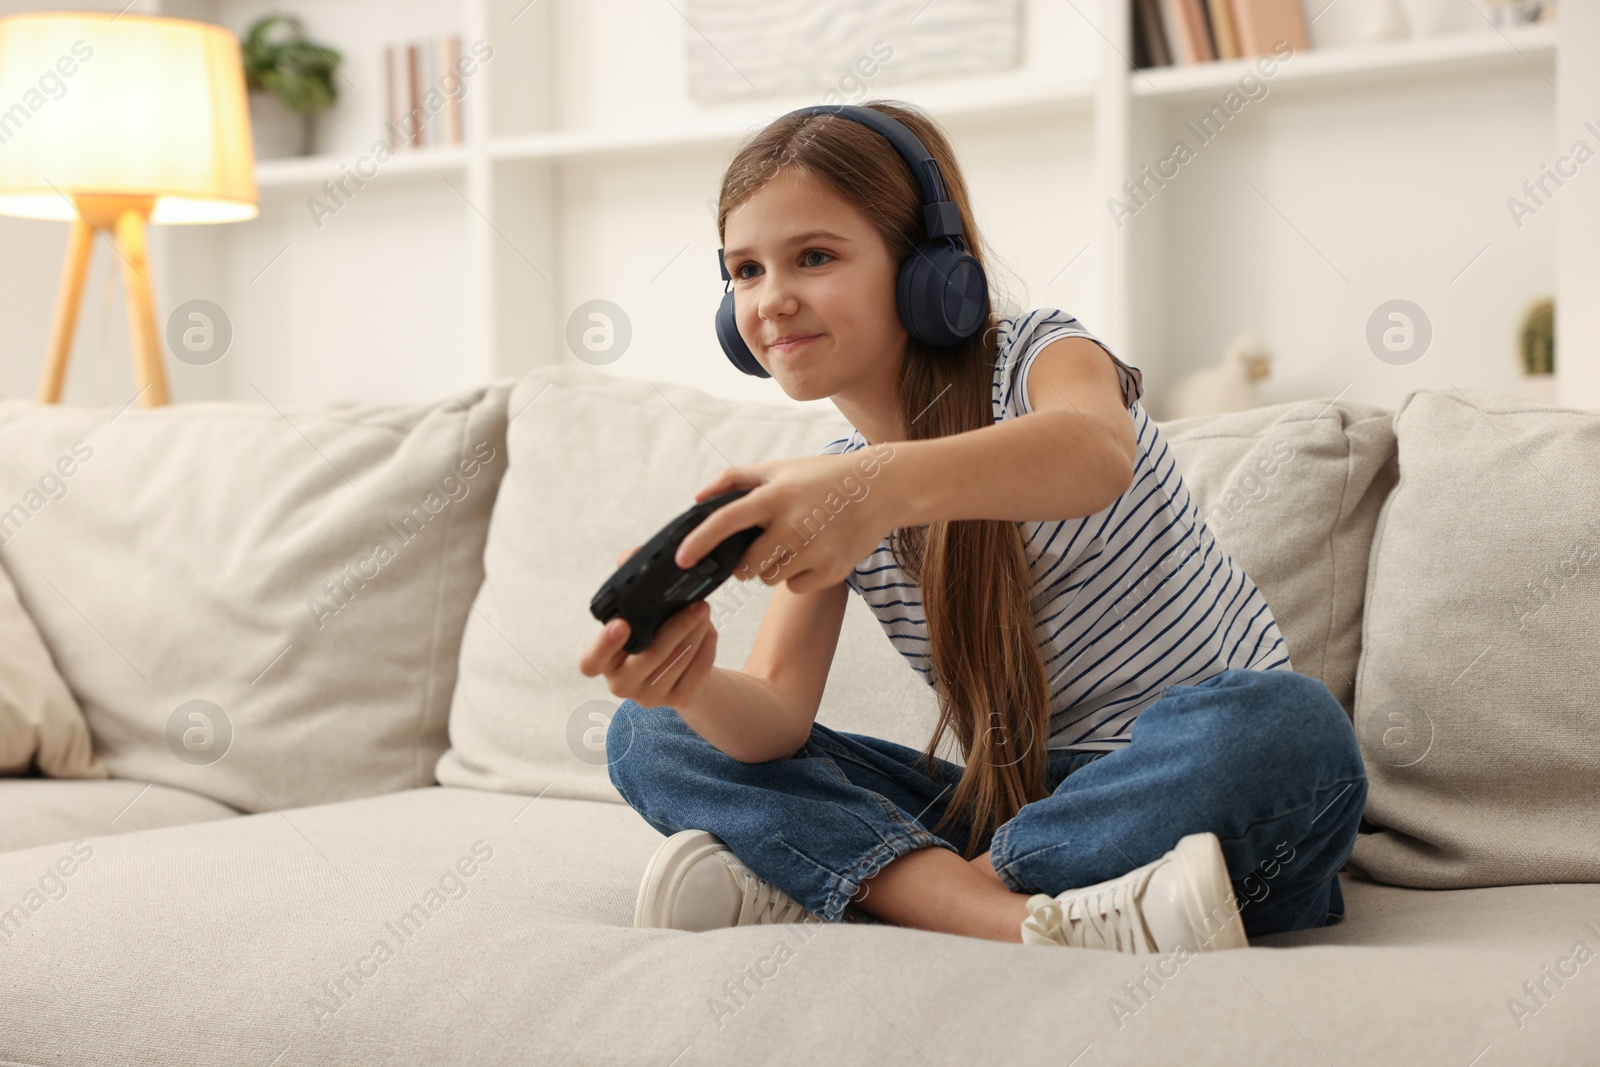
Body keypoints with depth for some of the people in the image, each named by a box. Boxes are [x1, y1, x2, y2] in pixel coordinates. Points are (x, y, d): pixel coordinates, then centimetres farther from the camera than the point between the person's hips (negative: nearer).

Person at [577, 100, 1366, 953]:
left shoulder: (1037, 358, -8)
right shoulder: (829, 496, 7)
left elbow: (1096, 452, -36)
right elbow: (776, 722, -7)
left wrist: (894, 484, -54)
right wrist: (694, 684, -31)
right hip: (1020, 808, 5)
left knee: (1284, 728, -40)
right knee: (648, 735, -5)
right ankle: (1021, 918, -29)